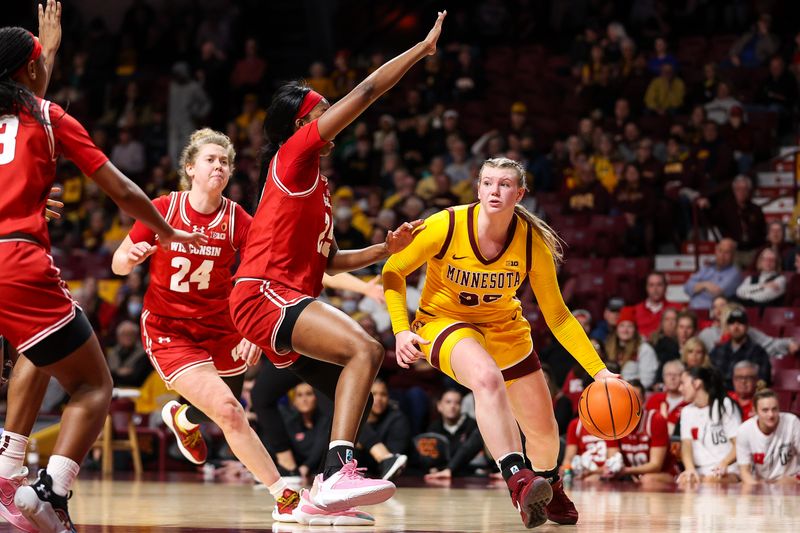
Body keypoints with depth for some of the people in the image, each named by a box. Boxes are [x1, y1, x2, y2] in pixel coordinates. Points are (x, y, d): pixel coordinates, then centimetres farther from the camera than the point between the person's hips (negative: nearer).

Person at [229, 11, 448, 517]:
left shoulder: (318, 185, 24)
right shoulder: (293, 157, -2)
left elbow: (328, 261, 28)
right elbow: (364, 95, -7)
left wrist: (387, 248, 18)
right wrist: (422, 48, -4)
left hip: (292, 301, 10)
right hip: (265, 294, -10)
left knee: (357, 401, 15)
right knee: (365, 348, -31)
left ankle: (322, 493, 21)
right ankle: (338, 472, -44)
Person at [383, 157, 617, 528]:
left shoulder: (533, 243, -18)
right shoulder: (447, 226, -24)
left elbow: (557, 316, -9)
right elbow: (393, 272, -10)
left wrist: (599, 371, -16)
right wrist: (401, 330, -23)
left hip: (503, 328, 3)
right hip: (444, 321, -3)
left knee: (544, 430, 5)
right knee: (487, 376, -37)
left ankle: (549, 486, 39)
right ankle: (517, 480, -43)